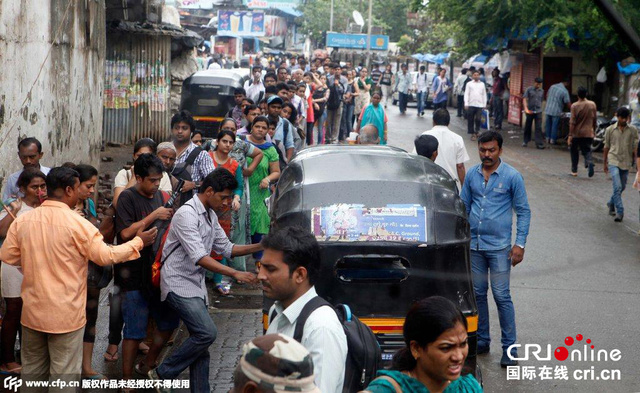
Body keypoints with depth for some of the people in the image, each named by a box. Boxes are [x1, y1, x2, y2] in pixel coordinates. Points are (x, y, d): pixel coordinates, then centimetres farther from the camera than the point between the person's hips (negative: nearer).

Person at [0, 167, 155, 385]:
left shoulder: (22, 220, -2)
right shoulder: (77, 224, -16)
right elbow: (106, 256, -12)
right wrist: (138, 242, 1)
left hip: (32, 310, 5)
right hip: (65, 314, -5)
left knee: (33, 371, 18)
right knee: (64, 375, 4)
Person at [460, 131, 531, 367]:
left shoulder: (512, 176, -5)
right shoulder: (472, 175, 6)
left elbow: (523, 212, -2)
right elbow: (463, 206, 15)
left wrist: (520, 244, -8)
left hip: (499, 246, -4)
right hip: (473, 244, 4)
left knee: (502, 296, -5)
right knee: (478, 294, 11)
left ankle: (509, 347, 1)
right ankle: (481, 339, 23)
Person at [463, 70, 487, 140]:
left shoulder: (482, 84, 11)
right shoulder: (469, 84, 5)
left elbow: (484, 95, 12)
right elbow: (466, 94, 2)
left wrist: (484, 105, 7)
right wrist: (466, 104, -7)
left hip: (479, 105, 1)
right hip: (471, 105, -1)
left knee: (478, 119, -5)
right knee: (470, 120, 0)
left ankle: (476, 131, 15)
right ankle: (472, 133, 8)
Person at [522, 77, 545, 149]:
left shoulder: (542, 91, 7)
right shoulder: (529, 89, -3)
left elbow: (541, 101, 15)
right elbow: (524, 99, -9)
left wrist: (540, 109, 11)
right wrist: (526, 108, -19)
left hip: (538, 111, 1)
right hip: (530, 111, -1)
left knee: (539, 128, -5)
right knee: (528, 127, 9)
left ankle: (539, 143, -7)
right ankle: (525, 141, 24)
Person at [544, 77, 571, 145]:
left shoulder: (552, 86, 5)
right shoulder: (565, 91, -14)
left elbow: (547, 95, 17)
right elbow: (568, 103, -12)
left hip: (548, 109, 5)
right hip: (556, 111, -5)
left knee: (548, 124, 14)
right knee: (555, 126, 5)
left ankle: (548, 138, 21)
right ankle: (552, 140, 9)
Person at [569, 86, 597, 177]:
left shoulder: (575, 106, -11)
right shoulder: (592, 104, -1)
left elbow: (572, 122, -12)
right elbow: (595, 119, 7)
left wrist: (570, 135, -9)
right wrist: (594, 131, 20)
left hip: (577, 133, -2)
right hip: (588, 133, 2)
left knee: (574, 151, 16)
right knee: (587, 150, 8)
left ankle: (574, 170, 20)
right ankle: (589, 163, -23)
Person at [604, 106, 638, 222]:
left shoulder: (633, 130, 1)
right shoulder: (610, 130, 0)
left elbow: (635, 147, 7)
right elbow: (606, 147, 9)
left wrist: (634, 161, 3)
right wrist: (605, 163, 12)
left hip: (626, 162, 2)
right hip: (613, 161, -2)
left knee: (622, 187, 14)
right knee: (617, 187, -15)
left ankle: (611, 204, 39)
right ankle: (620, 212, -13)